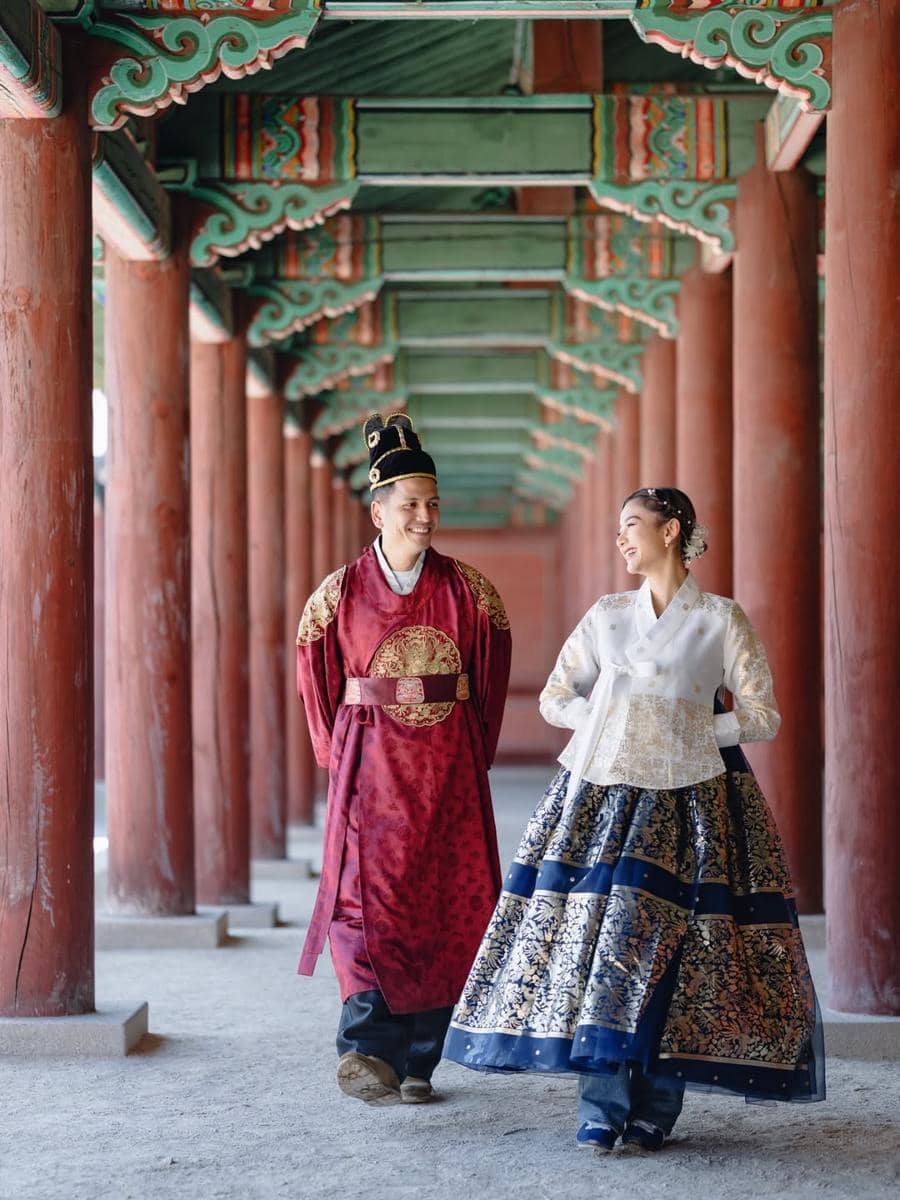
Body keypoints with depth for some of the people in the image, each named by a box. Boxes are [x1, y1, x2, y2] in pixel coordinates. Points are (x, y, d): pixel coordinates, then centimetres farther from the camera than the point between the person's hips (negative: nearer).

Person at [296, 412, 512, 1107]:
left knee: (444, 906, 1)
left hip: (448, 767, 1)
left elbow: (493, 671, 11)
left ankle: (417, 1061, 10)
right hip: (369, 760, -1)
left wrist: (474, 753, 11)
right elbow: (315, 673, 13)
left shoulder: (467, 591, 3)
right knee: (368, 896, -15)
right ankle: (368, 1046, -22)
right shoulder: (341, 592, 1)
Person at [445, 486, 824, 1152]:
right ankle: (602, 1104, -3)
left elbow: (762, 718, 2)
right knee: (597, 931, -6)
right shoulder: (606, 615, 13)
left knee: (667, 941, -8)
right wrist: (619, 722, 1)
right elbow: (556, 700, 16)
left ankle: (655, 1107, 1)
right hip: (604, 793, 3)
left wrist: (686, 728, -5)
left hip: (688, 798, -3)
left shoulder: (722, 619, 3)